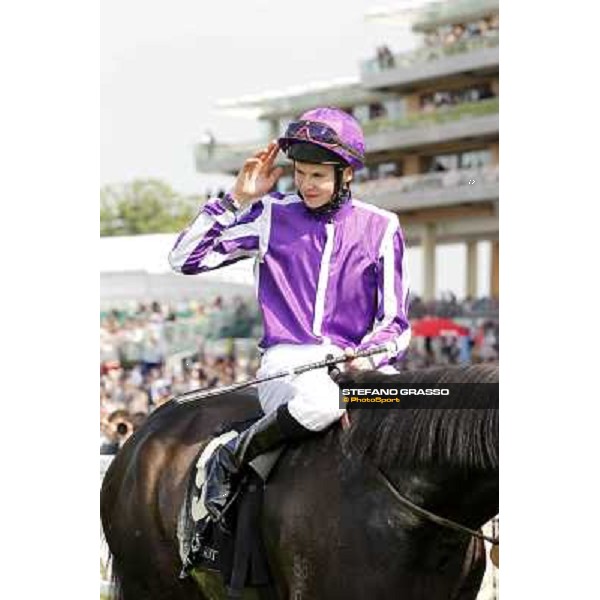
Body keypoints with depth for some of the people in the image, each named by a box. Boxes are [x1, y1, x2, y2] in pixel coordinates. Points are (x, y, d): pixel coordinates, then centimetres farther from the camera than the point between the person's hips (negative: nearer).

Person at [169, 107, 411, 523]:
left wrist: (368, 357, -12)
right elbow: (185, 259, 5)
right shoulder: (272, 216, 7)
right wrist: (239, 199, 0)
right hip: (288, 359, -2)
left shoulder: (381, 228, 9)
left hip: (357, 363, 2)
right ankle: (228, 461, -17)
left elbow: (395, 321, 9)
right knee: (320, 401, -40)